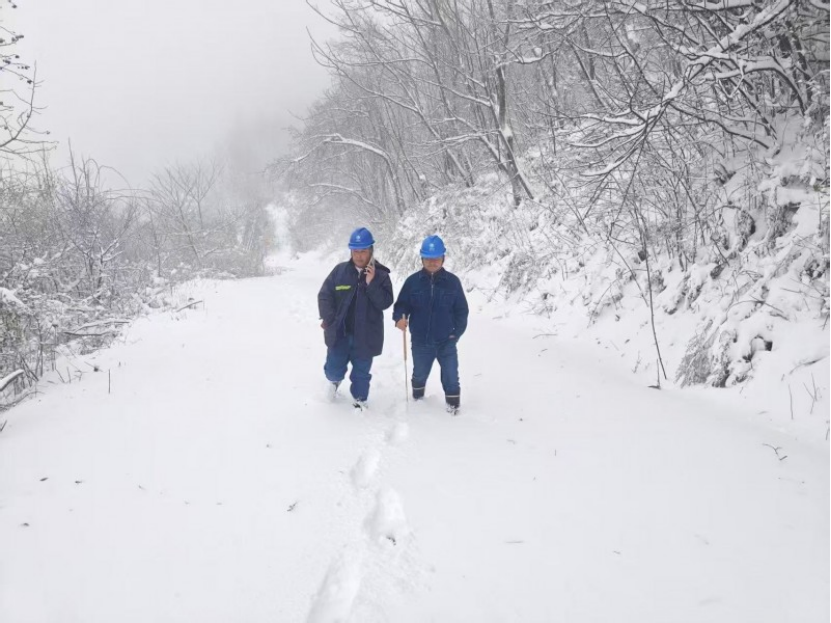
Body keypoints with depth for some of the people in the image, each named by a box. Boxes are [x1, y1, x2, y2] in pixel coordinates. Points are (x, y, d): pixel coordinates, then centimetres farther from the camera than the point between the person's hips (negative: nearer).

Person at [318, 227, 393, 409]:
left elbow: (385, 302, -13)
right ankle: (335, 379, 43)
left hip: (365, 336, -1)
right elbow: (324, 296, 2)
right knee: (334, 369, 7)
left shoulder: (380, 274, -5)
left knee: (361, 373, 10)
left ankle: (359, 401, 32)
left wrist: (371, 283, -22)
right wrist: (329, 320, -6)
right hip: (339, 332, 1)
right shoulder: (340, 270, -2)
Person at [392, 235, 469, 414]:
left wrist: (457, 332, -8)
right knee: (420, 374, 22)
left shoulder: (452, 281, -6)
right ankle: (417, 398, 48)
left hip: (446, 341, -1)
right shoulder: (413, 281, -6)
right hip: (421, 341, 1)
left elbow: (462, 310, -1)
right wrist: (399, 317, -21)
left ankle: (453, 403, 27)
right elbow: (401, 304, 0)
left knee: (451, 376, 5)